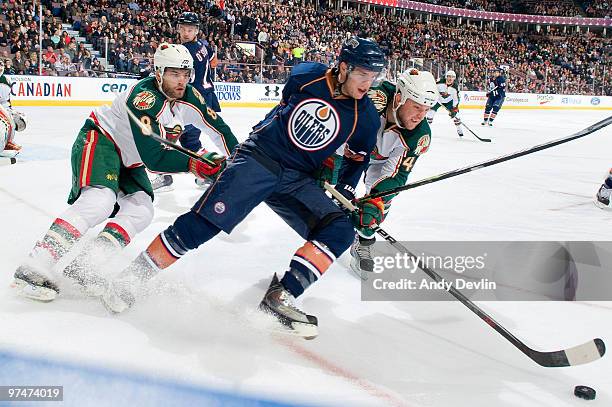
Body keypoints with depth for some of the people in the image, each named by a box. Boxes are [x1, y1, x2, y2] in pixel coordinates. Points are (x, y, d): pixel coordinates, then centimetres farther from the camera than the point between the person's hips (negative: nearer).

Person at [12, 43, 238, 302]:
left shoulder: (189, 97, -6)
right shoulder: (144, 97, -29)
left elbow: (218, 128, 6)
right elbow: (153, 156, -31)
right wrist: (193, 163, -36)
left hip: (128, 159, 9)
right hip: (99, 139, -9)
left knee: (141, 211, -8)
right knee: (101, 200, -31)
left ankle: (83, 266, -17)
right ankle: (33, 268, -36)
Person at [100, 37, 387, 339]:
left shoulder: (365, 116, -1)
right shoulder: (306, 76, -3)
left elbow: (357, 158, 16)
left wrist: (343, 193, 9)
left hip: (298, 180, 3)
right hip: (258, 158, -3)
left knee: (340, 231, -19)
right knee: (205, 221, -18)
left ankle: (281, 294, -20)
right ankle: (136, 273, -6)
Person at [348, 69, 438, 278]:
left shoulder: (420, 135, -31)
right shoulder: (376, 98, -43)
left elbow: (397, 174, -28)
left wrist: (375, 201, -40)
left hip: (382, 159, 2)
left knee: (382, 196, -9)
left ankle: (363, 243, 12)